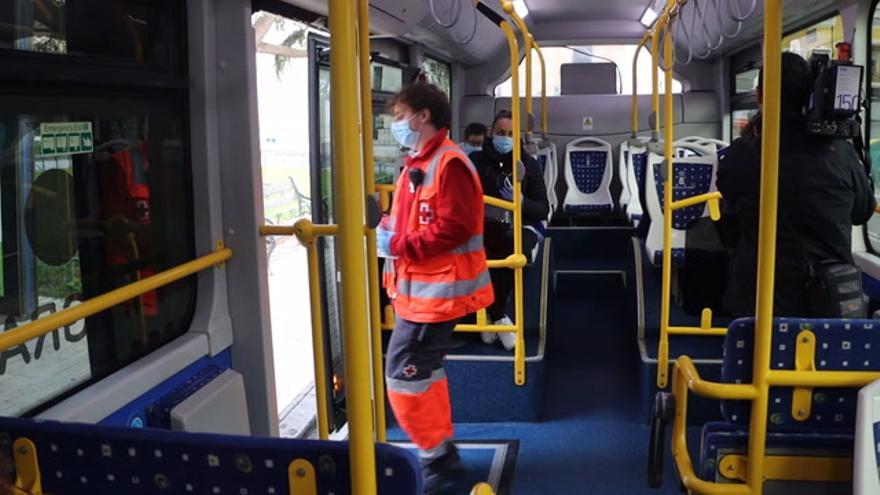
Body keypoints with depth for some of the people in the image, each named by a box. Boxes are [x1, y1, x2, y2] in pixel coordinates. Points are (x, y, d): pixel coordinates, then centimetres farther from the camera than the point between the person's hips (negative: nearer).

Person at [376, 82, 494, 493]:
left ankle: (435, 459, 7)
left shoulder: (448, 164, -17)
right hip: (420, 288, 10)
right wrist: (386, 229, 1)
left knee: (404, 376, -7)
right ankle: (440, 454, 29)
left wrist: (396, 245, -21)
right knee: (424, 372, 16)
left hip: (435, 291, -10)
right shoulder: (419, 164, 16)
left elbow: (453, 228, -24)